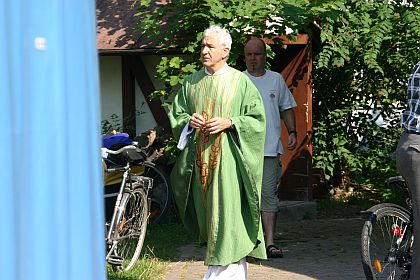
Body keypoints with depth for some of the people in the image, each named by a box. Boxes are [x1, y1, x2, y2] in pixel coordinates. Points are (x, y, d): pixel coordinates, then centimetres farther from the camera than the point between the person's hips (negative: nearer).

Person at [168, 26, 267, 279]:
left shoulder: (240, 82, 0)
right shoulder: (191, 83, 12)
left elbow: (257, 118, -2)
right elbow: (175, 115, 17)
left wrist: (229, 122, -15)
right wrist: (188, 121, -5)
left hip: (228, 161, -5)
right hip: (200, 159, 5)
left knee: (227, 212, -11)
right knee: (208, 210, 5)